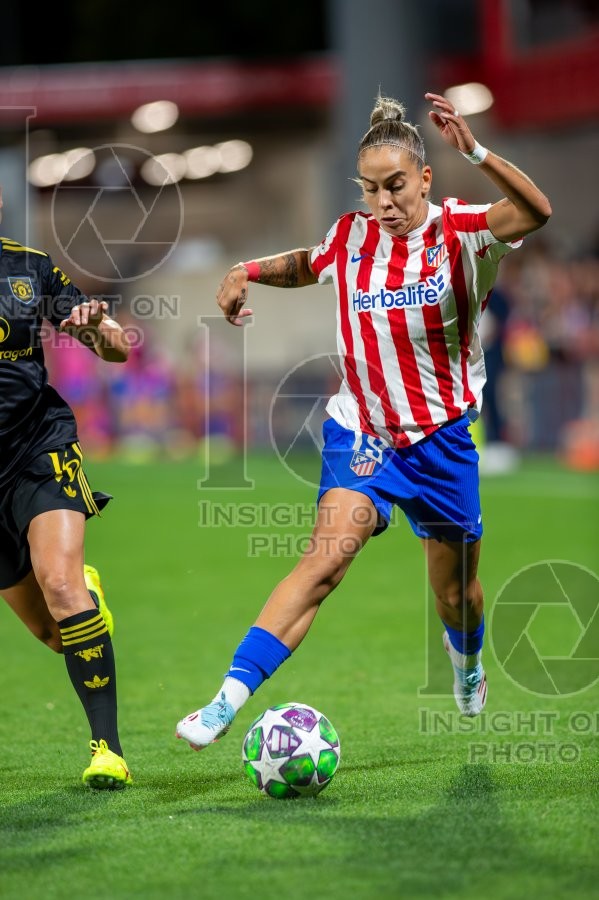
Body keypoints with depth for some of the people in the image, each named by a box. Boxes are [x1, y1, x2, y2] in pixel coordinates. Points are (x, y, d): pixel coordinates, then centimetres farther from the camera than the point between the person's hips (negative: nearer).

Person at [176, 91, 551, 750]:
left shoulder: (459, 232, -11)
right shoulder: (350, 237, -1)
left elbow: (536, 212, -33)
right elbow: (309, 264, 25)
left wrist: (473, 153, -45)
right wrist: (251, 270, 7)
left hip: (442, 435, 0)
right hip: (359, 431, 1)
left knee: (455, 589, 14)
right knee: (330, 551, -24)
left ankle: (467, 660, 52)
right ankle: (229, 699, -34)